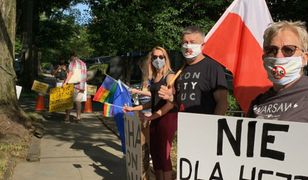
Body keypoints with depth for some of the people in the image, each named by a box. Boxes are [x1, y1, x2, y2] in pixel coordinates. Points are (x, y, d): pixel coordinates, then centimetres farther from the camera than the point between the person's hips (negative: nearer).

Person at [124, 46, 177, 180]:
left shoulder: (170, 76, -10)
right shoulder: (154, 78, 12)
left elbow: (171, 103, -17)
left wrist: (150, 117, -17)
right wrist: (133, 108, 15)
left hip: (167, 118, -7)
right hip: (155, 119, 8)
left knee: (164, 154, -4)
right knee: (154, 153, 11)